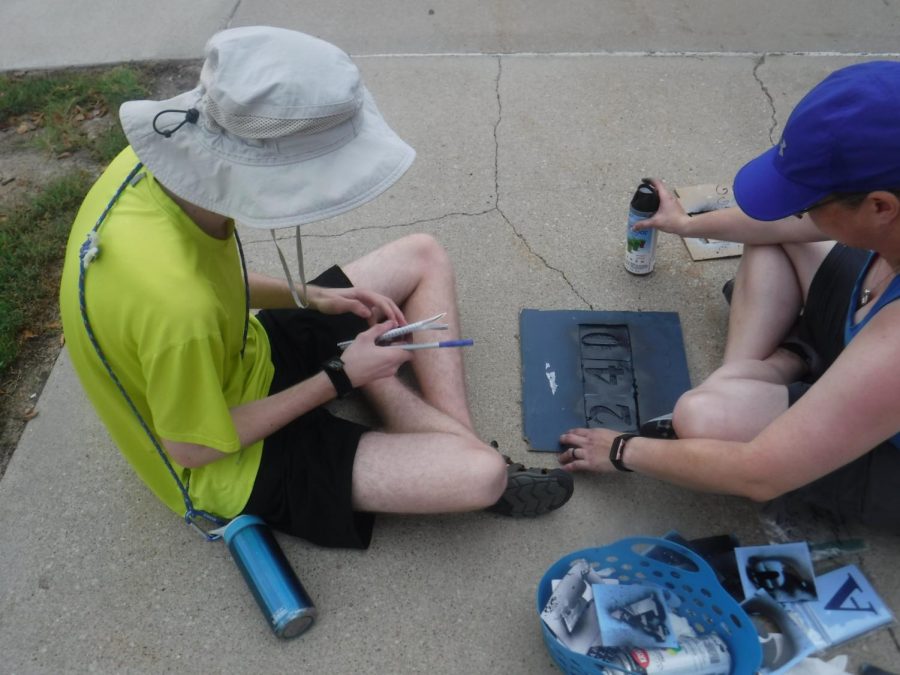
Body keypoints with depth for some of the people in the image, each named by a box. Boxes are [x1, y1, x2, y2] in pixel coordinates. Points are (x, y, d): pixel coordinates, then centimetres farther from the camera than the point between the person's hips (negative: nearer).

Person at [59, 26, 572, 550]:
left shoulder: (158, 163, -16)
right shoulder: (179, 307, -40)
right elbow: (193, 447, -23)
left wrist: (308, 296, -7)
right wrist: (341, 378, -17)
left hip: (245, 356, 8)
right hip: (233, 462, -8)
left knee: (423, 256, 7)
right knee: (483, 475, -23)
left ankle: (456, 444, 3)